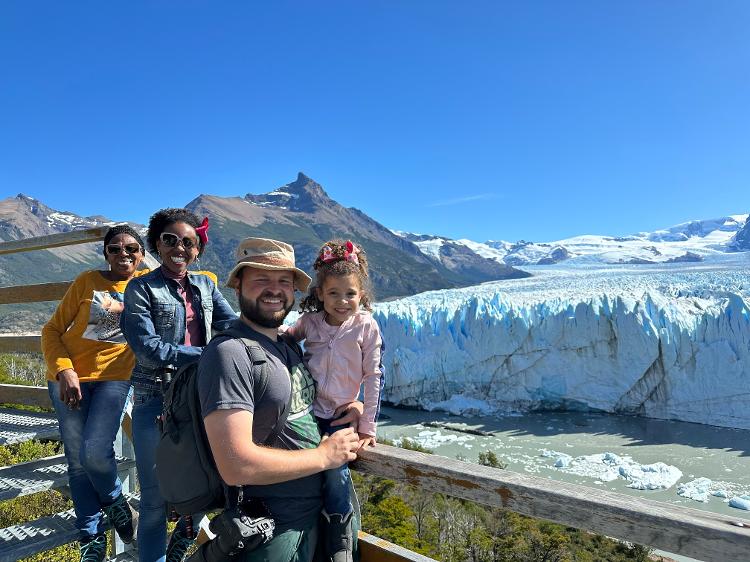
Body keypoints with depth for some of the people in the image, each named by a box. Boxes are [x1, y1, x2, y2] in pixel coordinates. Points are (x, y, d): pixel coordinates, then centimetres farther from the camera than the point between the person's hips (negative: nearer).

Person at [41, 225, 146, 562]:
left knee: (96, 452, -15)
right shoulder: (87, 281, 2)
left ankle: (115, 502, 18)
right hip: (69, 378, 2)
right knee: (77, 461, 8)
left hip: (115, 376, -1)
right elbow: (52, 330, 2)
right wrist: (64, 370, -11)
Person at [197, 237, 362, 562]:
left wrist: (352, 407, 0)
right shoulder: (229, 352, -22)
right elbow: (236, 466, -29)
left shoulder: (291, 346, 5)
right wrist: (324, 455, -17)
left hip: (311, 518, 8)